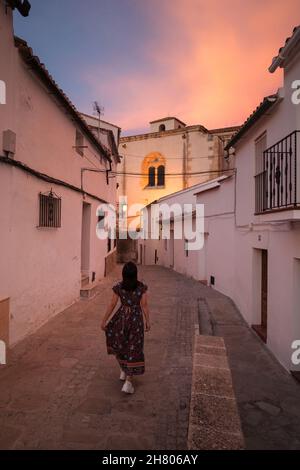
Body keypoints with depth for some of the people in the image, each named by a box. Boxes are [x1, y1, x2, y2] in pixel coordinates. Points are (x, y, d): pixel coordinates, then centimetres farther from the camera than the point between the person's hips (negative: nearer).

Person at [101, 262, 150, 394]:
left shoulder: (119, 287, -9)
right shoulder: (141, 287, -9)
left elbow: (112, 305, -5)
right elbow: (144, 305, -7)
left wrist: (104, 321, 4)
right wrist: (148, 321, 4)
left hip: (122, 317, 1)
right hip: (136, 319, -1)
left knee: (119, 344, 25)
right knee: (134, 349, 7)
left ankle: (124, 371, 37)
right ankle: (128, 382, 6)